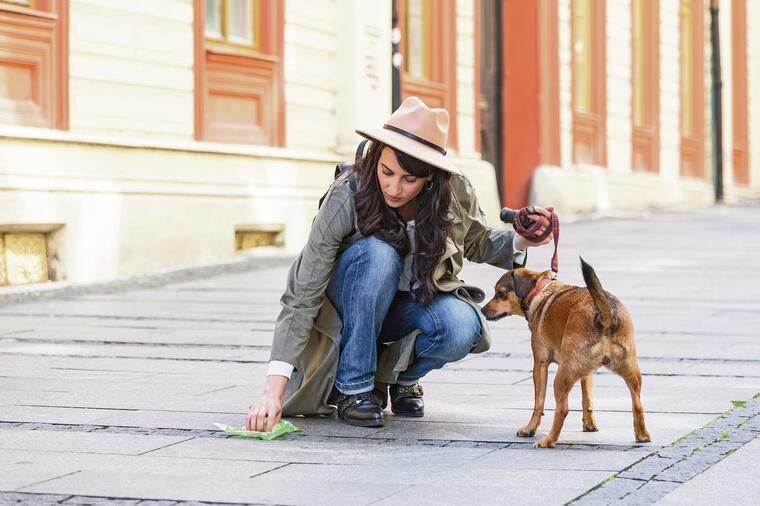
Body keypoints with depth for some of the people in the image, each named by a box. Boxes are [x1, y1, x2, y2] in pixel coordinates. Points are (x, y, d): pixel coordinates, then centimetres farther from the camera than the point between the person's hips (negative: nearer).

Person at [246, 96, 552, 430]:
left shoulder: (456, 193, -19)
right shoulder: (346, 197, -29)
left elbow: (477, 244, 5)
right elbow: (303, 298, -31)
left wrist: (521, 241, -18)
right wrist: (274, 389, -39)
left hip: (416, 302, 2)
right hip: (353, 305, -2)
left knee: (462, 330, -33)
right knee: (377, 253, -36)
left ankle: (400, 375, 1)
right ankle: (353, 387, -22)